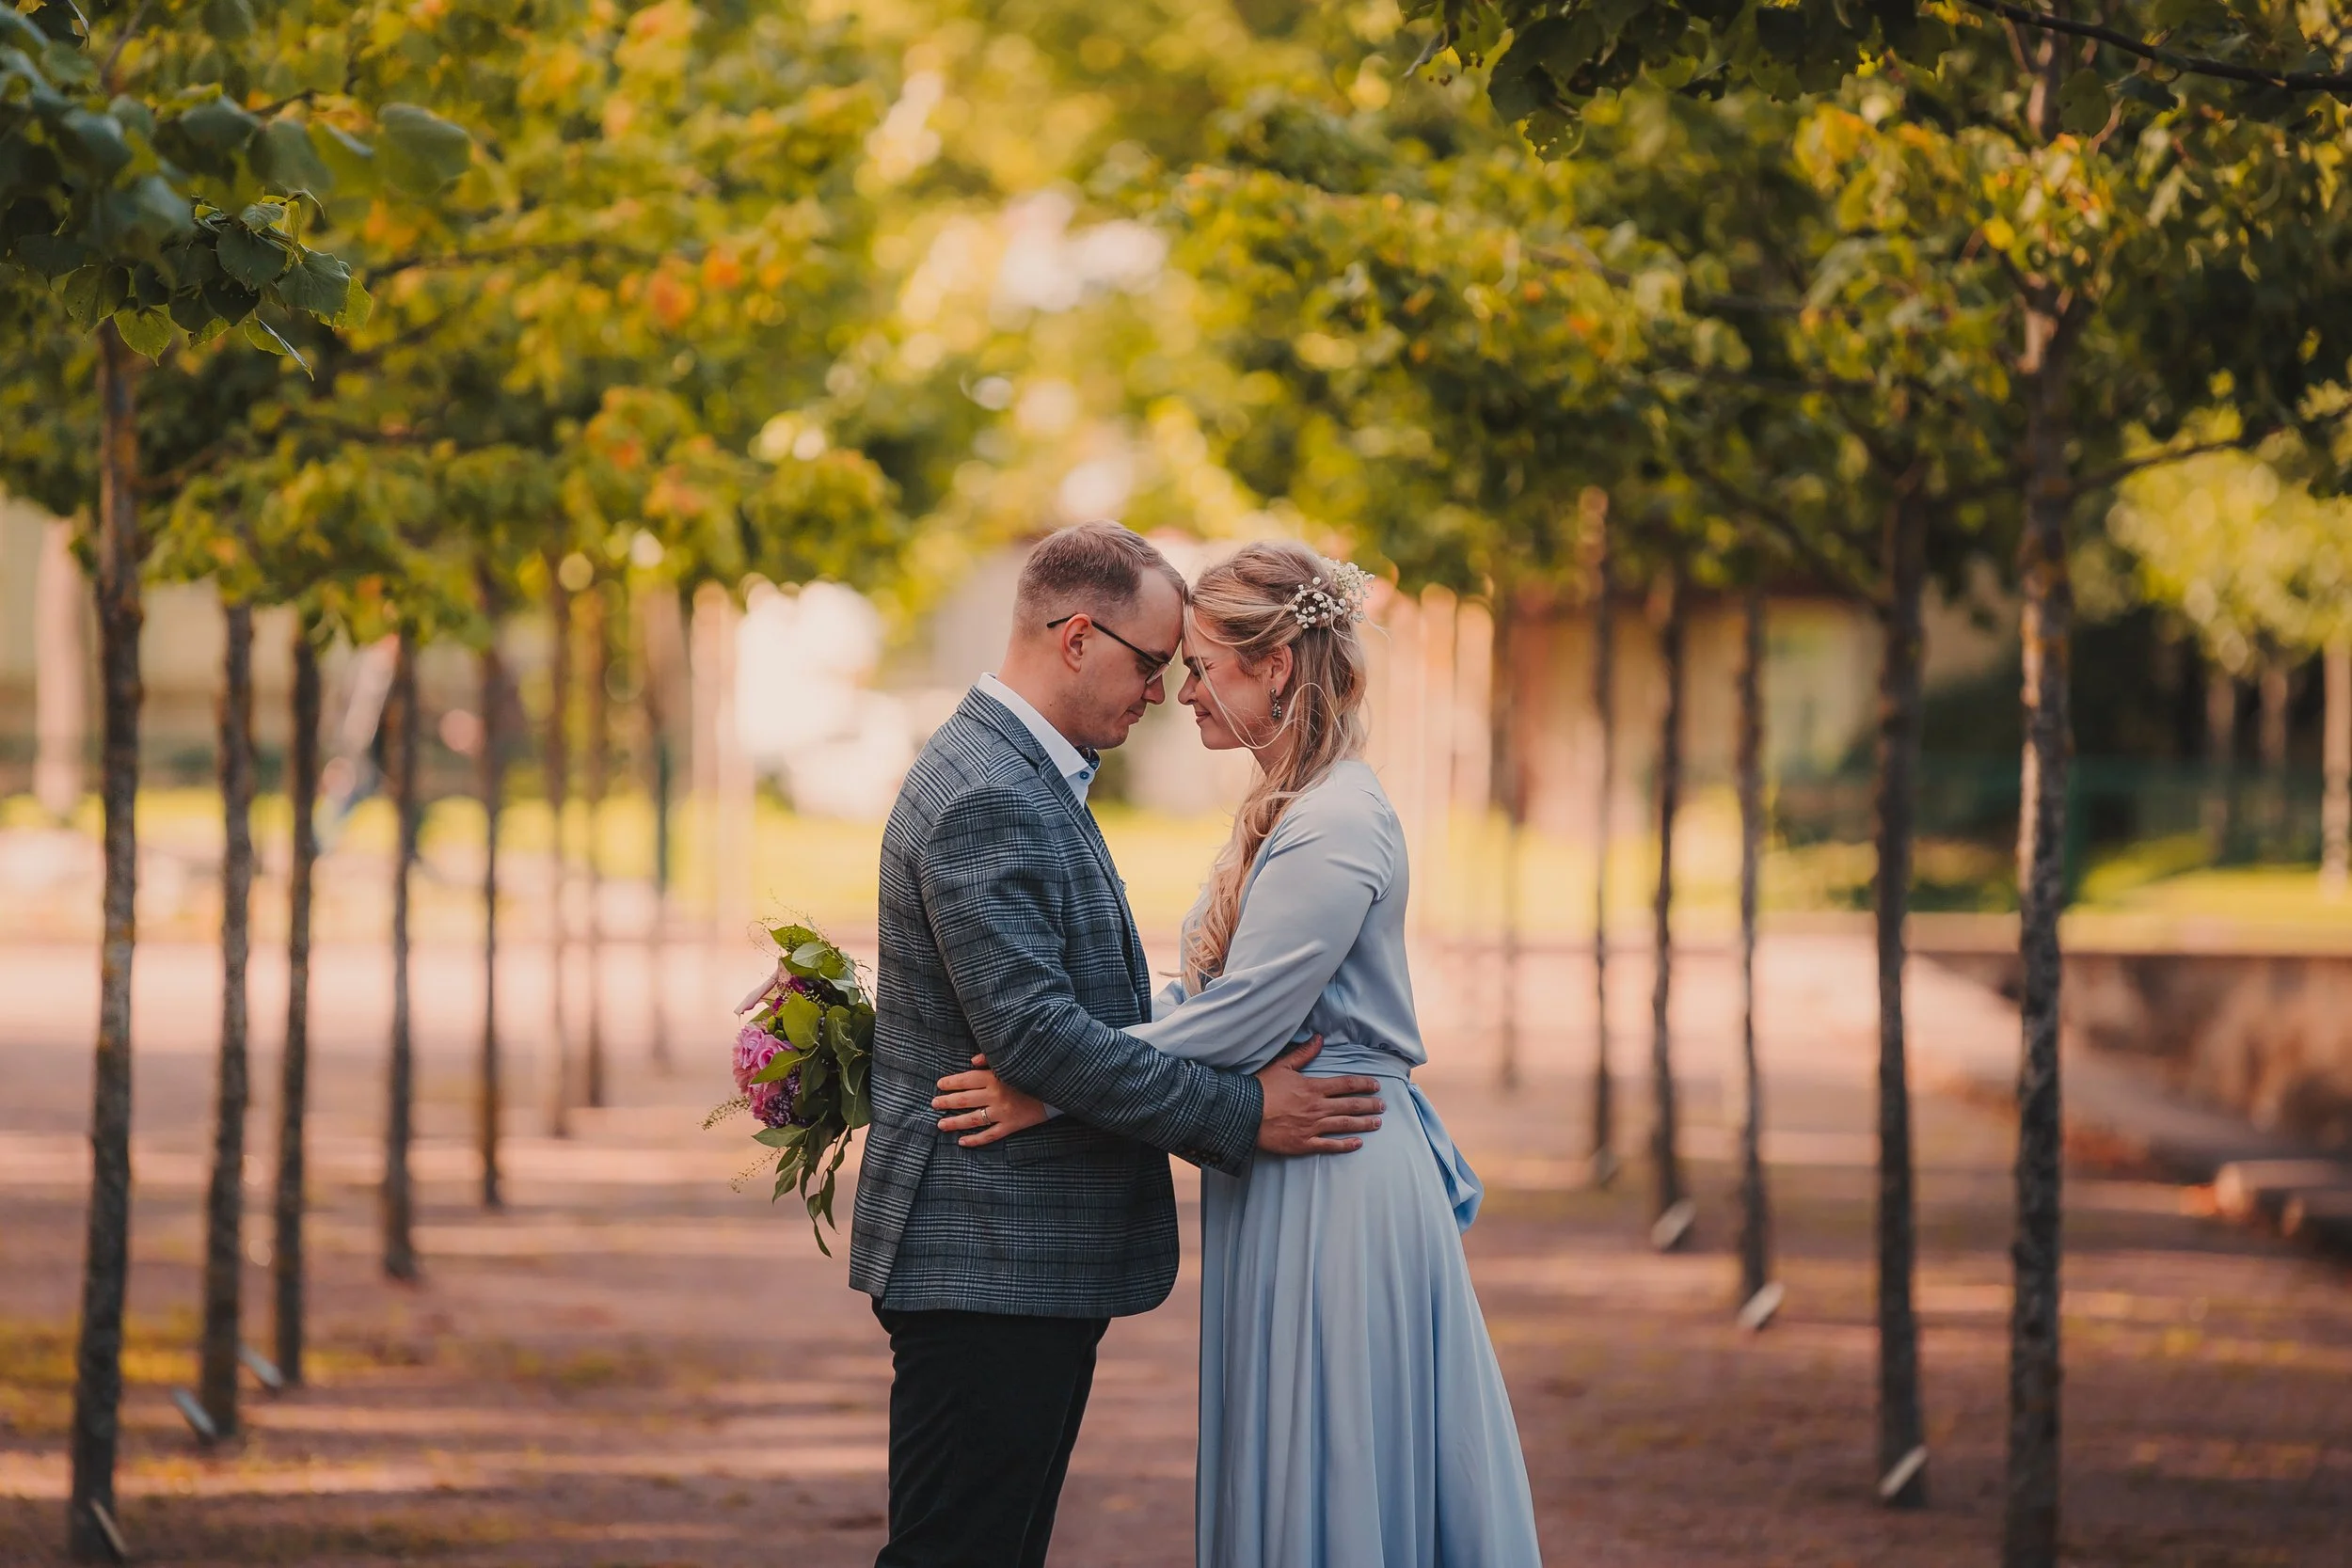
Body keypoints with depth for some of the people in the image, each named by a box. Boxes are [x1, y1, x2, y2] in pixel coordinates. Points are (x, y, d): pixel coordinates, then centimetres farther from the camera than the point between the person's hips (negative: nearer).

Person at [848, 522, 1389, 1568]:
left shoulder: (1026, 777, 17)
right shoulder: (986, 799, -17)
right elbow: (1032, 1035, -23)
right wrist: (1240, 1116, -18)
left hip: (1040, 1266, 11)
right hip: (987, 1263, -11)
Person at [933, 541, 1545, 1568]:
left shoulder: (1336, 829, -17)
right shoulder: (1290, 811, 15)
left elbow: (1234, 1025, -21)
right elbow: (1200, 1001, 16)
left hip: (1331, 1184, -10)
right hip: (1293, 1183, 10)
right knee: (1290, 1481, 12)